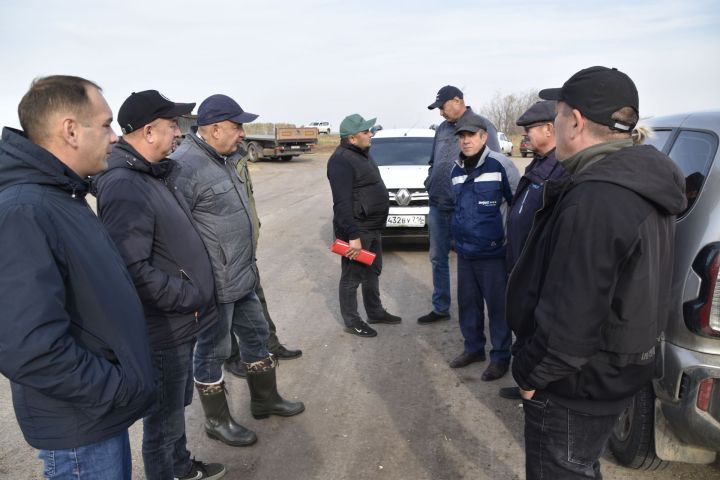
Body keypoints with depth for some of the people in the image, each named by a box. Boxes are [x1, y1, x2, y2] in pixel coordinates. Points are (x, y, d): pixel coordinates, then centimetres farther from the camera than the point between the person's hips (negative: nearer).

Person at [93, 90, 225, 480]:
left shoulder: (155, 174, 8)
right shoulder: (125, 188, -24)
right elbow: (134, 271, -30)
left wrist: (196, 295, 11)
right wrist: (190, 297, -20)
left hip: (180, 322, 10)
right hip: (162, 331, -10)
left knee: (177, 406, 27)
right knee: (164, 417, 10)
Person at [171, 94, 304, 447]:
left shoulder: (222, 159, 10)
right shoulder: (184, 166, -22)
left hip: (242, 278, 10)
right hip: (215, 285, -9)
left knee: (256, 334, 21)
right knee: (213, 352, 8)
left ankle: (265, 399, 40)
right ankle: (217, 421, 28)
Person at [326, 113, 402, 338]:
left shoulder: (362, 154, 12)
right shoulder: (342, 160, -20)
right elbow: (342, 203, -26)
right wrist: (353, 236, -29)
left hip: (373, 228, 10)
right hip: (356, 230, -10)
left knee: (373, 272, 20)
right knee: (352, 278, 3)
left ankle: (376, 312, 36)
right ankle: (352, 322, 16)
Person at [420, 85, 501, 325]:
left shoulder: (482, 125, -8)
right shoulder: (442, 129, 12)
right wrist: (430, 184, 9)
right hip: (437, 206, 7)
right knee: (438, 258, 13)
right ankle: (440, 308, 27)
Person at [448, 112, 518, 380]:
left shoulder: (500, 165, -13)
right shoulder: (457, 170, 8)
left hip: (493, 253, -6)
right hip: (464, 252, 7)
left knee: (497, 306, 5)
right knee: (467, 303, 16)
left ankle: (501, 356, 21)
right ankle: (473, 348, 34)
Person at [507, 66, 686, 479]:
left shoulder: (595, 199, -31)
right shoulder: (642, 183, 3)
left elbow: (570, 319, -31)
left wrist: (531, 373, -16)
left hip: (577, 384, -9)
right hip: (615, 370, 9)